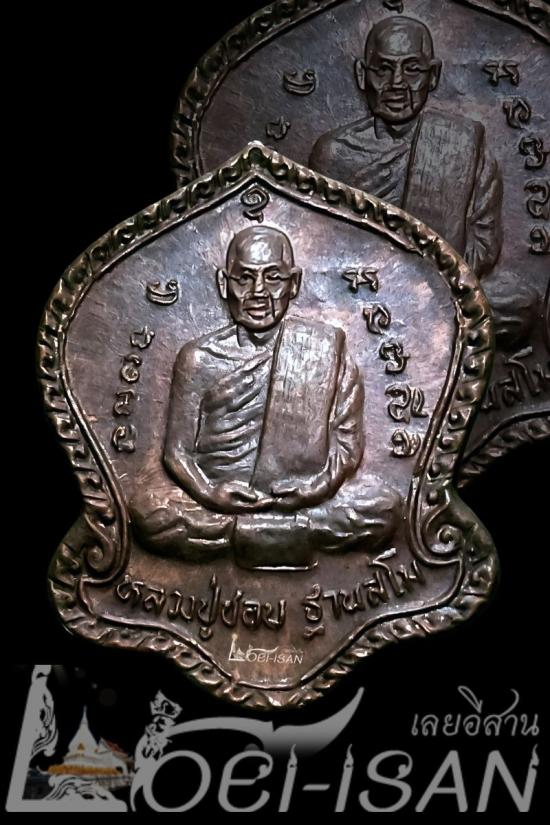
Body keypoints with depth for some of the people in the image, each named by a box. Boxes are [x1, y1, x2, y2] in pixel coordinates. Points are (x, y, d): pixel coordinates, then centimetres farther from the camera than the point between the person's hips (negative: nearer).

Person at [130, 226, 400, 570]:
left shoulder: (325, 347, 2)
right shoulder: (200, 358, 1)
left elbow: (347, 440, 2)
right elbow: (178, 450, 0)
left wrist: (324, 482, -19)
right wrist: (208, 492, -20)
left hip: (302, 498, 1)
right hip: (219, 498, 0)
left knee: (382, 506, -23)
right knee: (149, 510, -27)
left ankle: (235, 532, -14)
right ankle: (298, 536, -15)